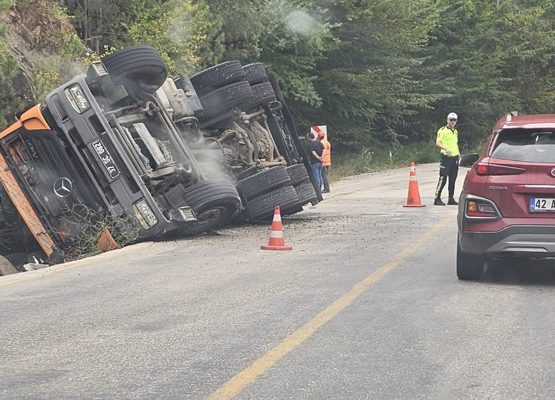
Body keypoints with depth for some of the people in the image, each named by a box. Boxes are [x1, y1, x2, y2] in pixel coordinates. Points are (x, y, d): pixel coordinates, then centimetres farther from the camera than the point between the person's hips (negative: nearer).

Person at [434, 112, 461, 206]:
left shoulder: (455, 131, 20)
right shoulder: (442, 130, -4)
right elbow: (437, 143, -12)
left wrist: (459, 154, 19)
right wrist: (446, 148, -28)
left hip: (455, 157, 7)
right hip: (446, 157, -7)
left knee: (452, 180, 9)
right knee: (443, 179, -10)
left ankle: (451, 199, 15)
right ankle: (437, 199, -8)